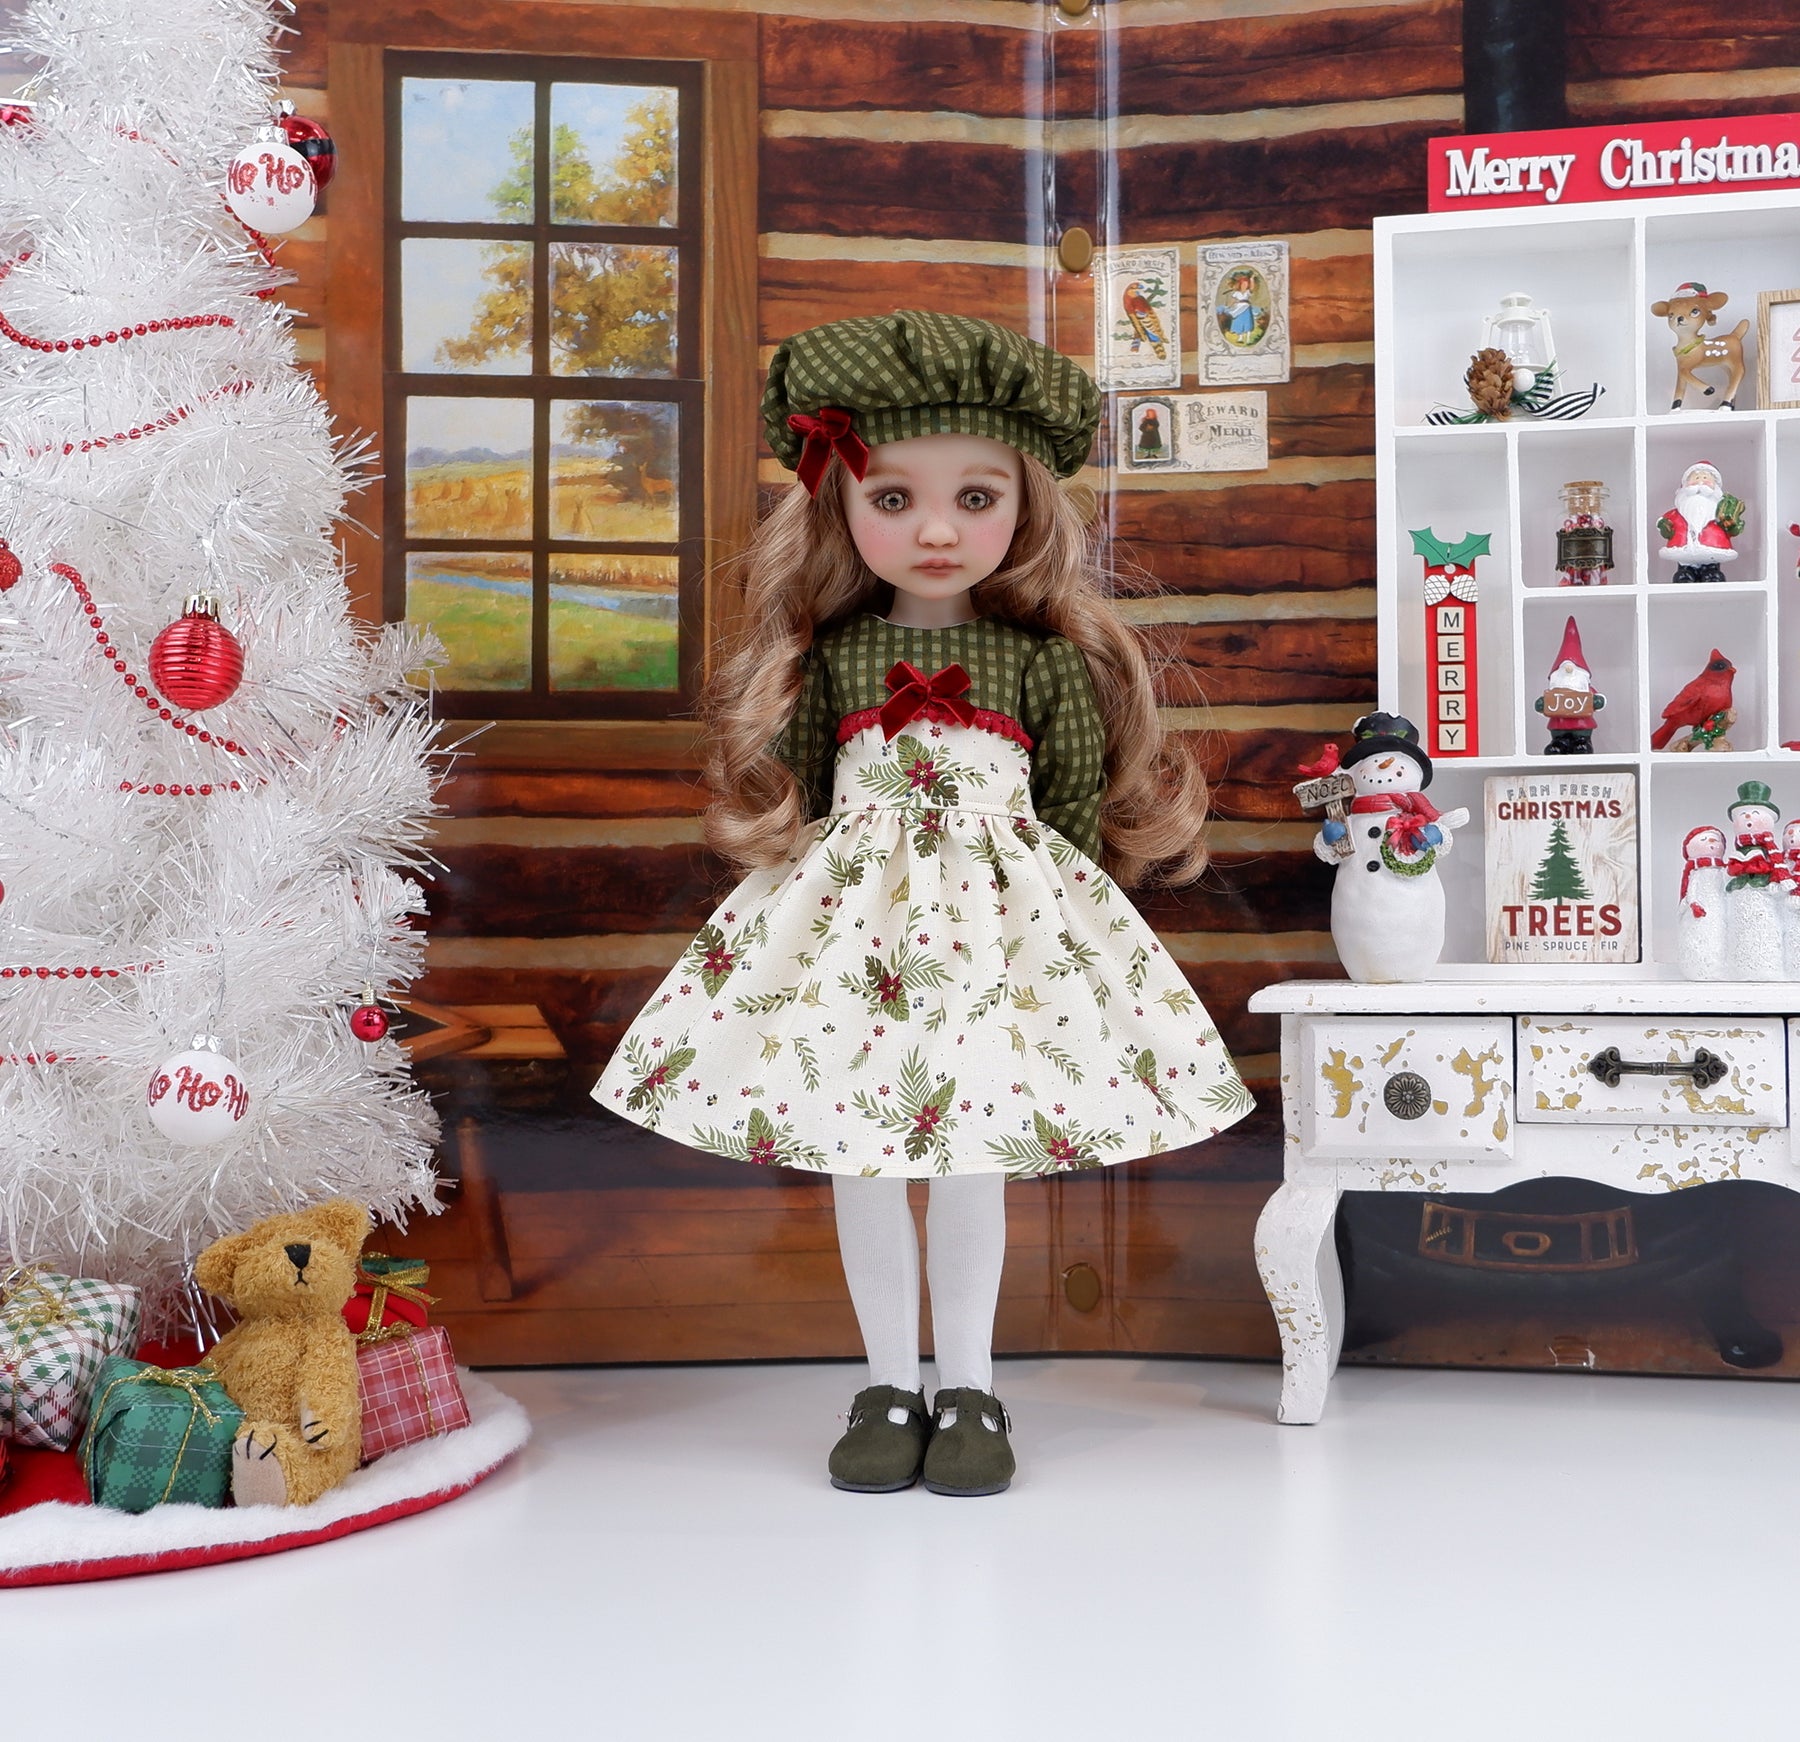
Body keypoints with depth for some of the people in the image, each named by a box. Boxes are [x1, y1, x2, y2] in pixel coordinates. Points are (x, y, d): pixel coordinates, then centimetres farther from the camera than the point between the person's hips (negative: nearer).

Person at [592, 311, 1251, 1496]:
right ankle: (890, 1386, 22)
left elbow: (1080, 802, 1)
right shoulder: (830, 658, 1)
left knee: (971, 1151, 3)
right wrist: (810, 888, 2)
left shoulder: (1046, 661, -2)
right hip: (849, 920, 2)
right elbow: (794, 793, 8)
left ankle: (969, 1388, 19)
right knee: (856, 1154, 6)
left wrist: (1061, 917, -4)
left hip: (1000, 921, -2)